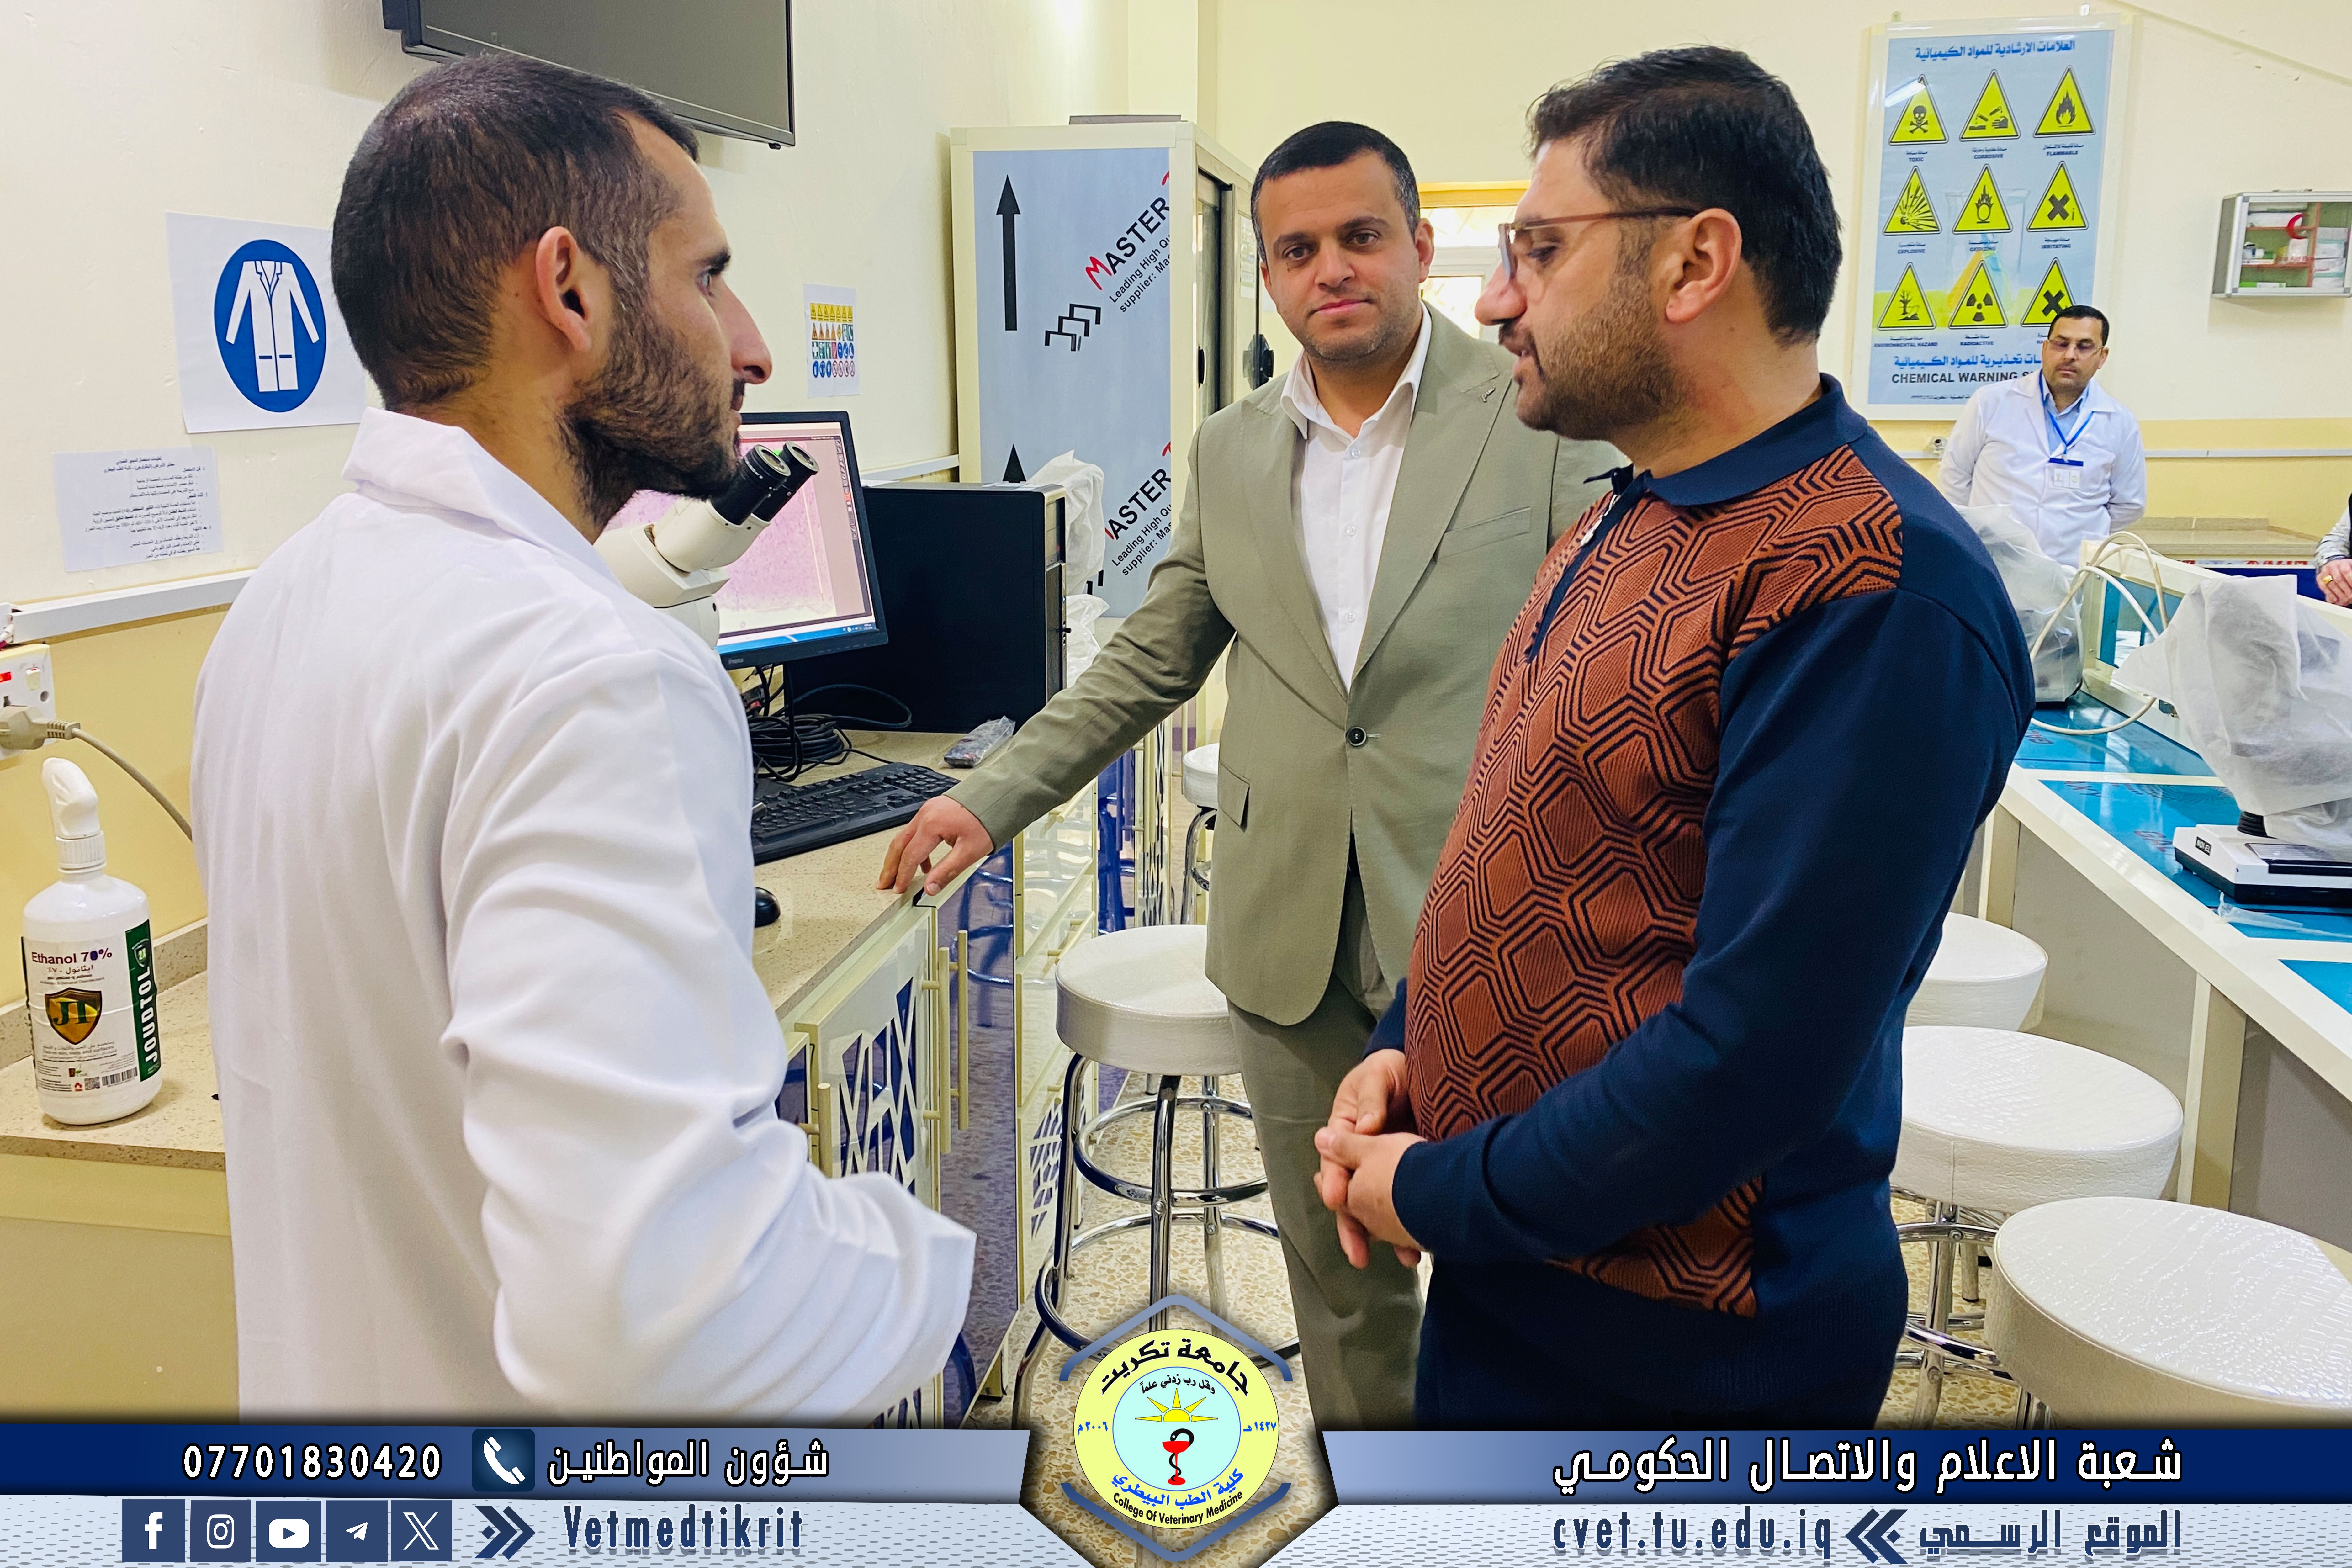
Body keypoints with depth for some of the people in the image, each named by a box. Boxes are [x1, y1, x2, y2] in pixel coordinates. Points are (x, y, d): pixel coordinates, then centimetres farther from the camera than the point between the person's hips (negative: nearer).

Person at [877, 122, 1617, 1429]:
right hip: (1291, 936, 4)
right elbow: (1149, 665, 14)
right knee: (1338, 1279, 17)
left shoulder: (1546, 418, -4)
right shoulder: (1232, 451, 9)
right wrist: (992, 800, 9)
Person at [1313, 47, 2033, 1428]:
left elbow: (1759, 1055, -26)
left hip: (1675, 1357, -8)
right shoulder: (1628, 525, 7)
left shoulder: (1872, 589, -23)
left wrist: (1441, 1197, -16)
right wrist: (1409, 1044, 0)